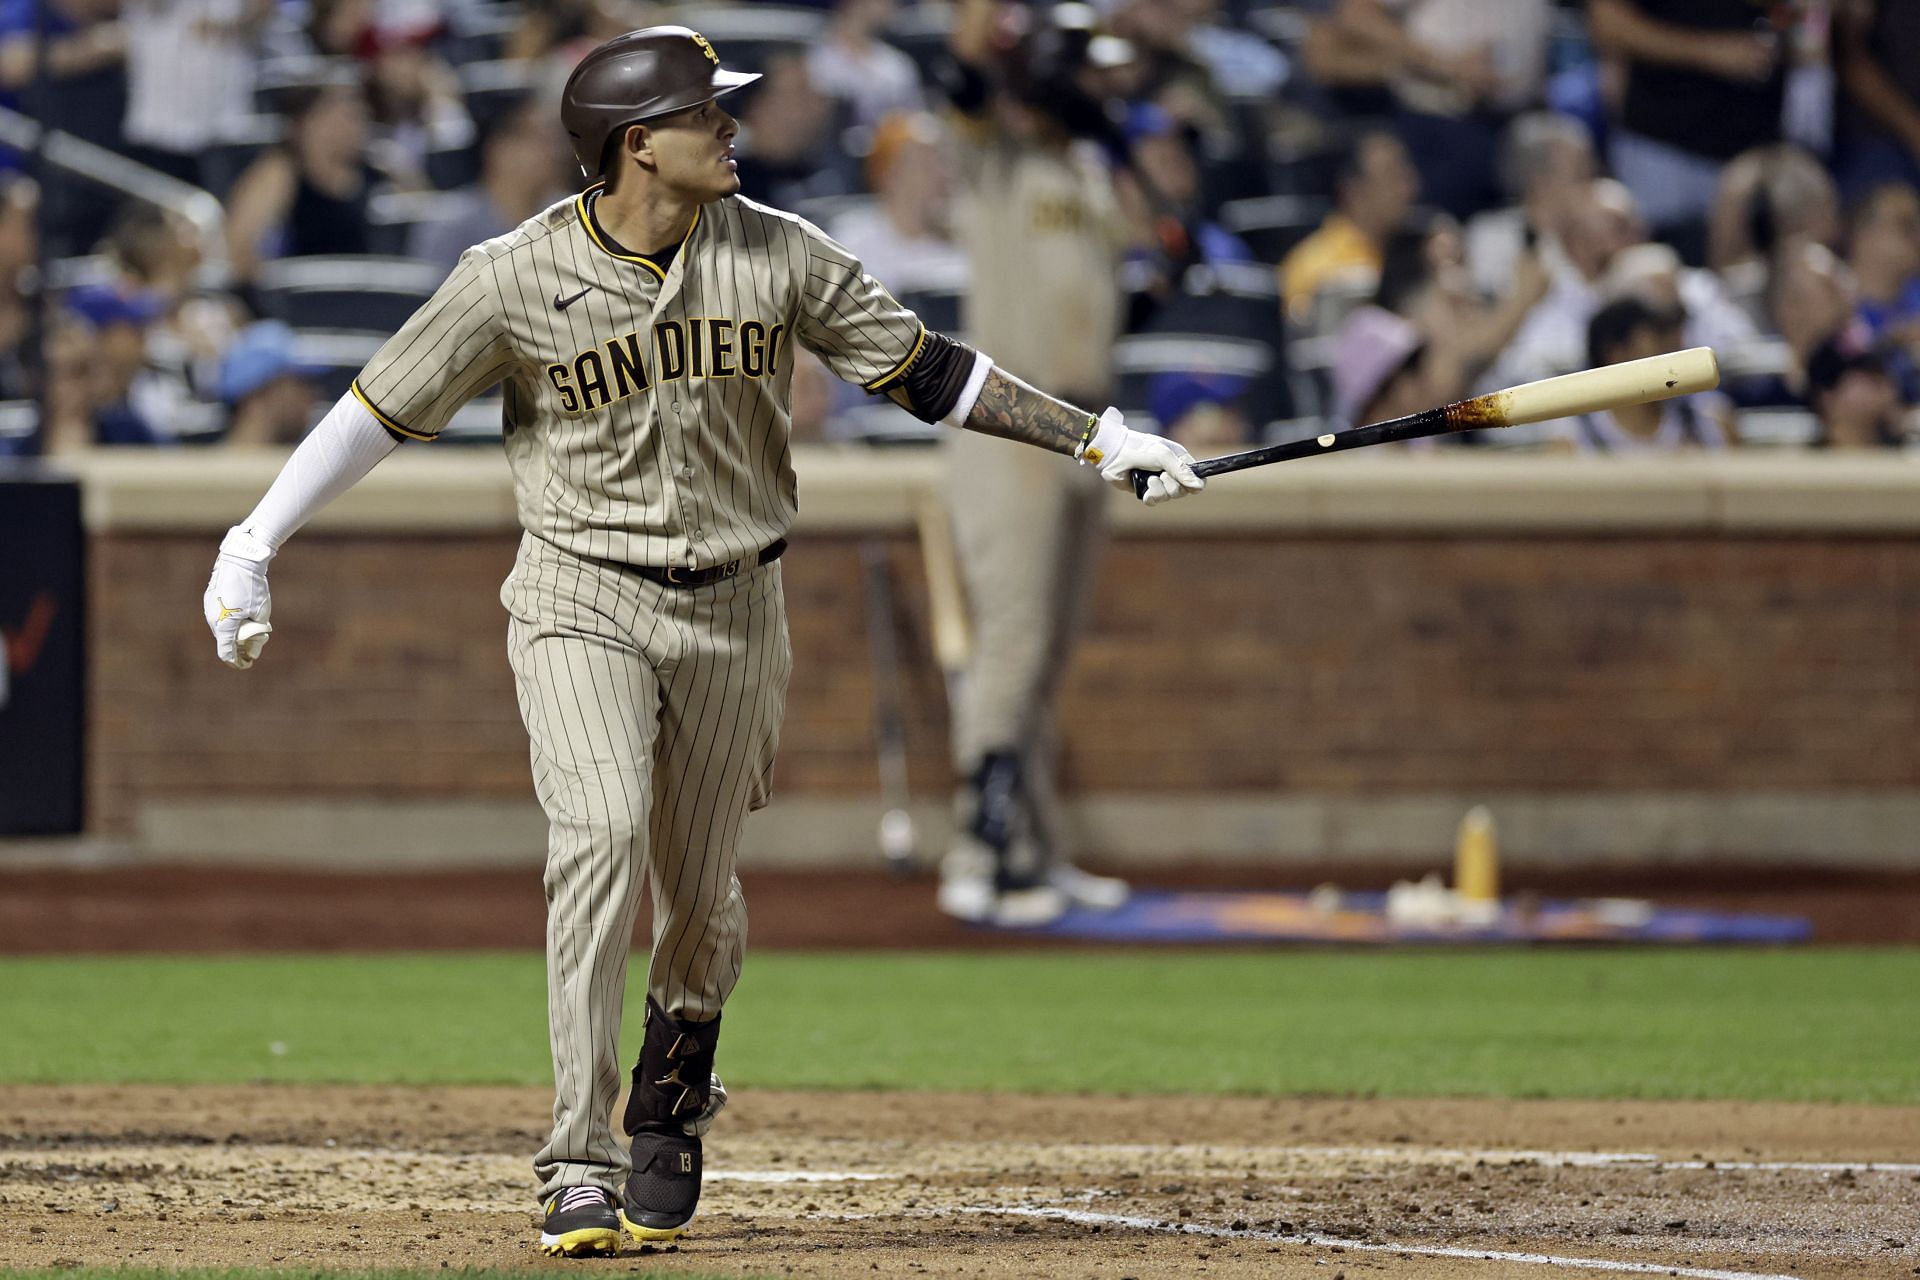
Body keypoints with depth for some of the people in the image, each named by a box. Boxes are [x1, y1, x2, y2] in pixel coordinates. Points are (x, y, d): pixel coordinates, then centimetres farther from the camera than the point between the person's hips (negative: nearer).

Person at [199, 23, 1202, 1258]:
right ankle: (582, 1164, -20)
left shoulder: (778, 254, -3)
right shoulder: (518, 278, -10)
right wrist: (252, 547, -13)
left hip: (732, 609, 3)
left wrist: (1099, 439, -2)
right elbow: (381, 412, -6)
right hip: (580, 600, -3)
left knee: (699, 895, 7)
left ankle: (673, 1102, 38)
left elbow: (925, 368, 3)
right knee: (601, 834, -23)